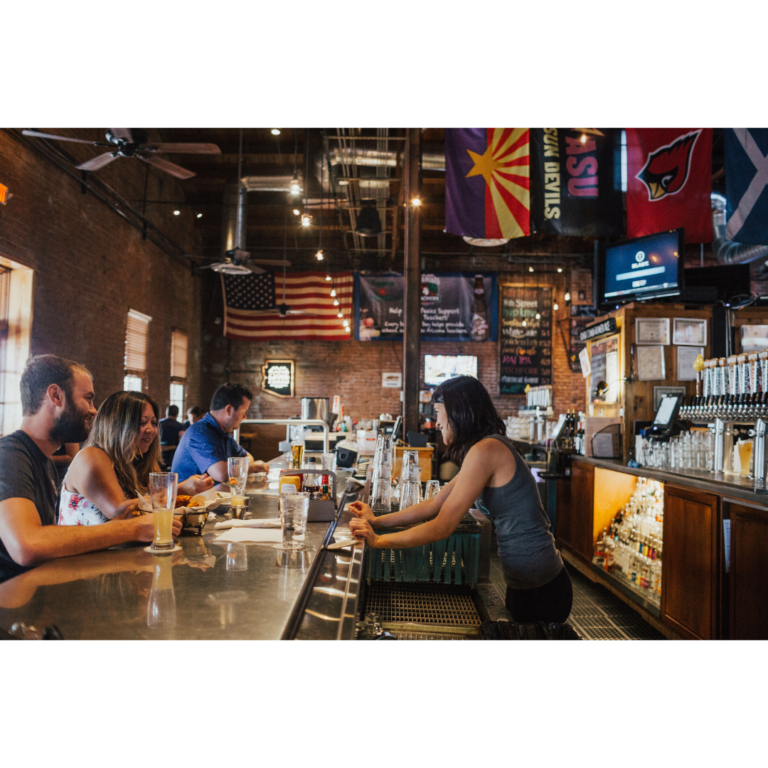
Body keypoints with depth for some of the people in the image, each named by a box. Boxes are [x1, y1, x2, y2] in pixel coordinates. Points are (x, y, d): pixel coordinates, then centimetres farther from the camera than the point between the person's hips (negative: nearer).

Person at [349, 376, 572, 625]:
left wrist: (378, 540, -12)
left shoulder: (485, 451, -22)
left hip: (539, 588, -9)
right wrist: (377, 521, 9)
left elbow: (441, 527, -21)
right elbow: (434, 505, 11)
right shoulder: (489, 447, 9)